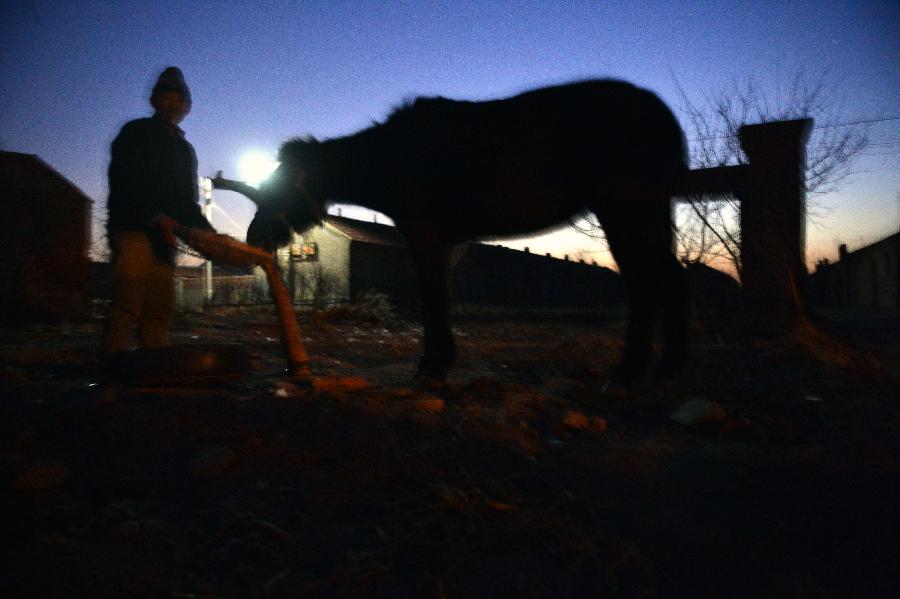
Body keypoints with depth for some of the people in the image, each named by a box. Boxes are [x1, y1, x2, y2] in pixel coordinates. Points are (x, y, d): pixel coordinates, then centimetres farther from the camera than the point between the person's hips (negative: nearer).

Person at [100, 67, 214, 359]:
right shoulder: (136, 132, 7)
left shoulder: (185, 149, 26)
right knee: (128, 303, -17)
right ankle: (112, 366, -18)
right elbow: (123, 181, -7)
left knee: (159, 312, -1)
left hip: (164, 236, 6)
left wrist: (209, 234, 8)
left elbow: (188, 201, 24)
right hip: (133, 229, -6)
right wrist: (155, 217, -20)